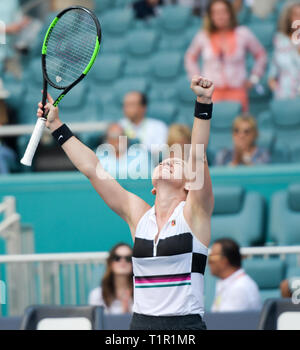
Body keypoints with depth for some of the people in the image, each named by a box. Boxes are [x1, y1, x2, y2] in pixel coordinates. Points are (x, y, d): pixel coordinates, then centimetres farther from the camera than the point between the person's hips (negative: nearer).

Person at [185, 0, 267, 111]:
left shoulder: (243, 34, 3)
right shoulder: (203, 36, 4)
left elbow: (261, 55, 13)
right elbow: (190, 58, 20)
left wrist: (253, 79, 8)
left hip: (237, 91, 0)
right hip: (212, 92, 0)